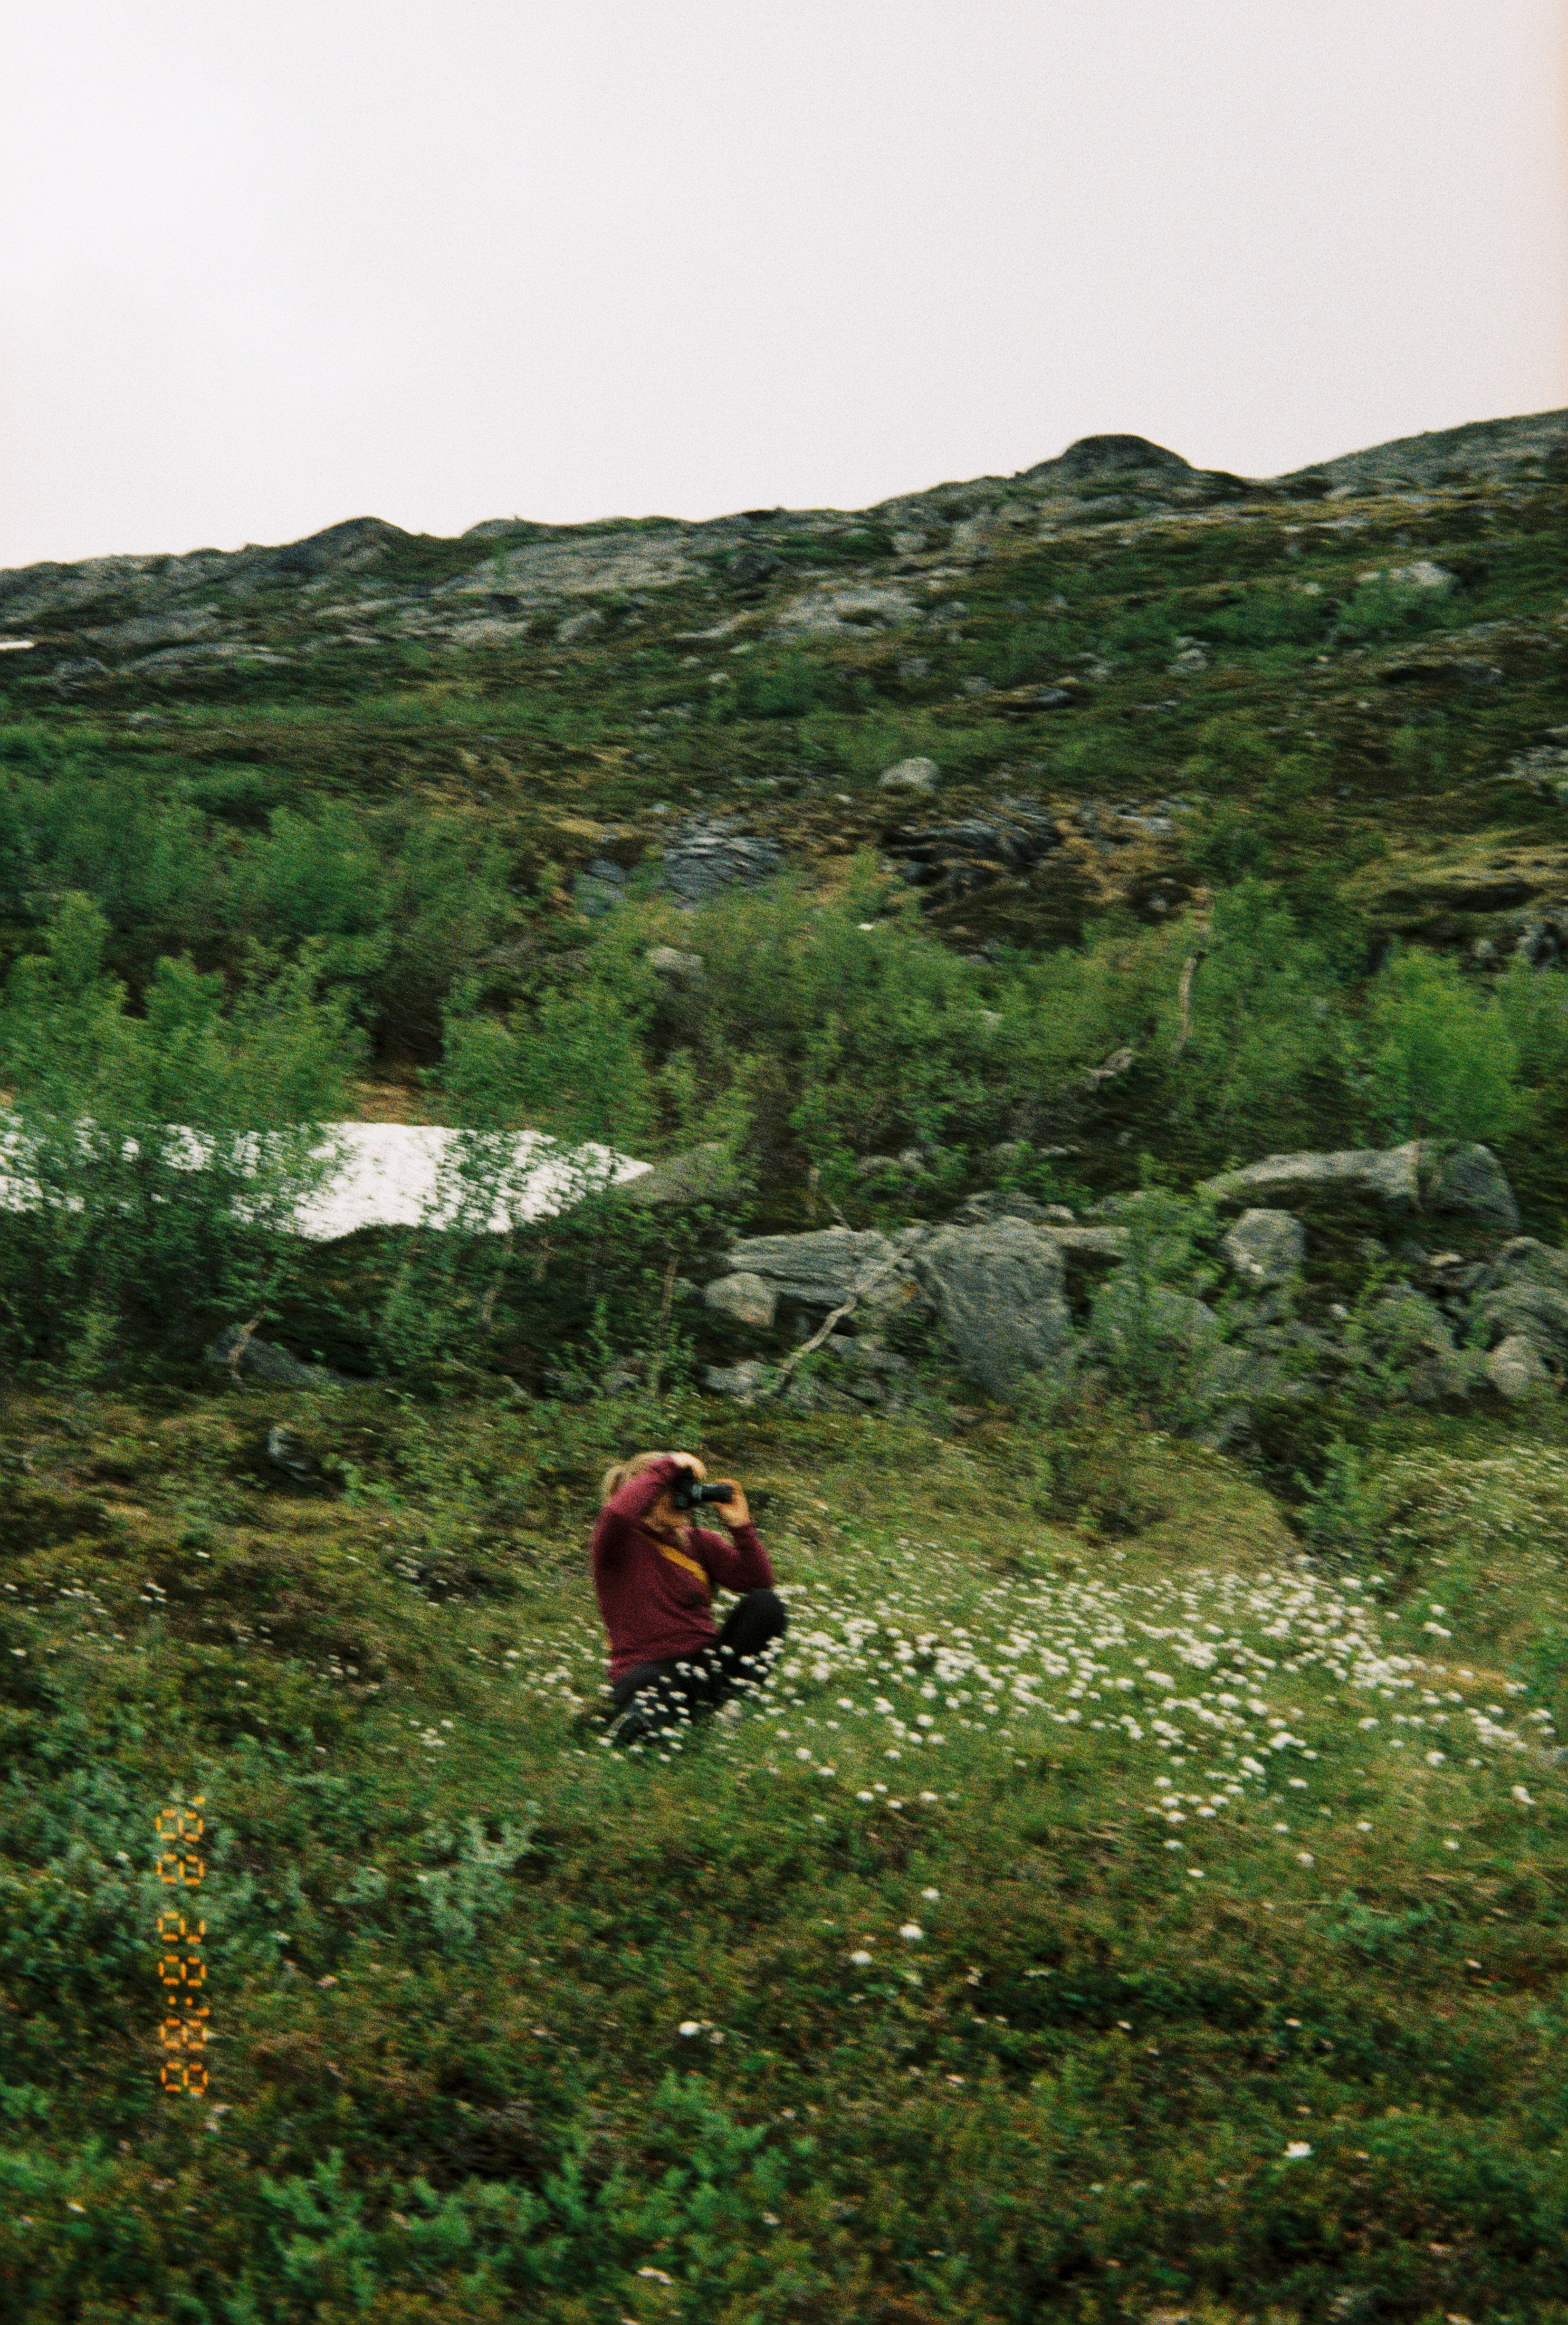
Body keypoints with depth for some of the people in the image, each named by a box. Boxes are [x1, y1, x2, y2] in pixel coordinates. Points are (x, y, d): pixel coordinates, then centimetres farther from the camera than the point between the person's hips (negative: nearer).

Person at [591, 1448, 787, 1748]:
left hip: (704, 1662, 7)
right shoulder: (621, 1543, -3)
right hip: (647, 1667, -7)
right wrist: (667, 1467, -21)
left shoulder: (697, 1540, 14)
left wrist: (740, 1526, -5)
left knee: (765, 1603, -18)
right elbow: (617, 1513, -30)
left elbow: (759, 1582, 7)